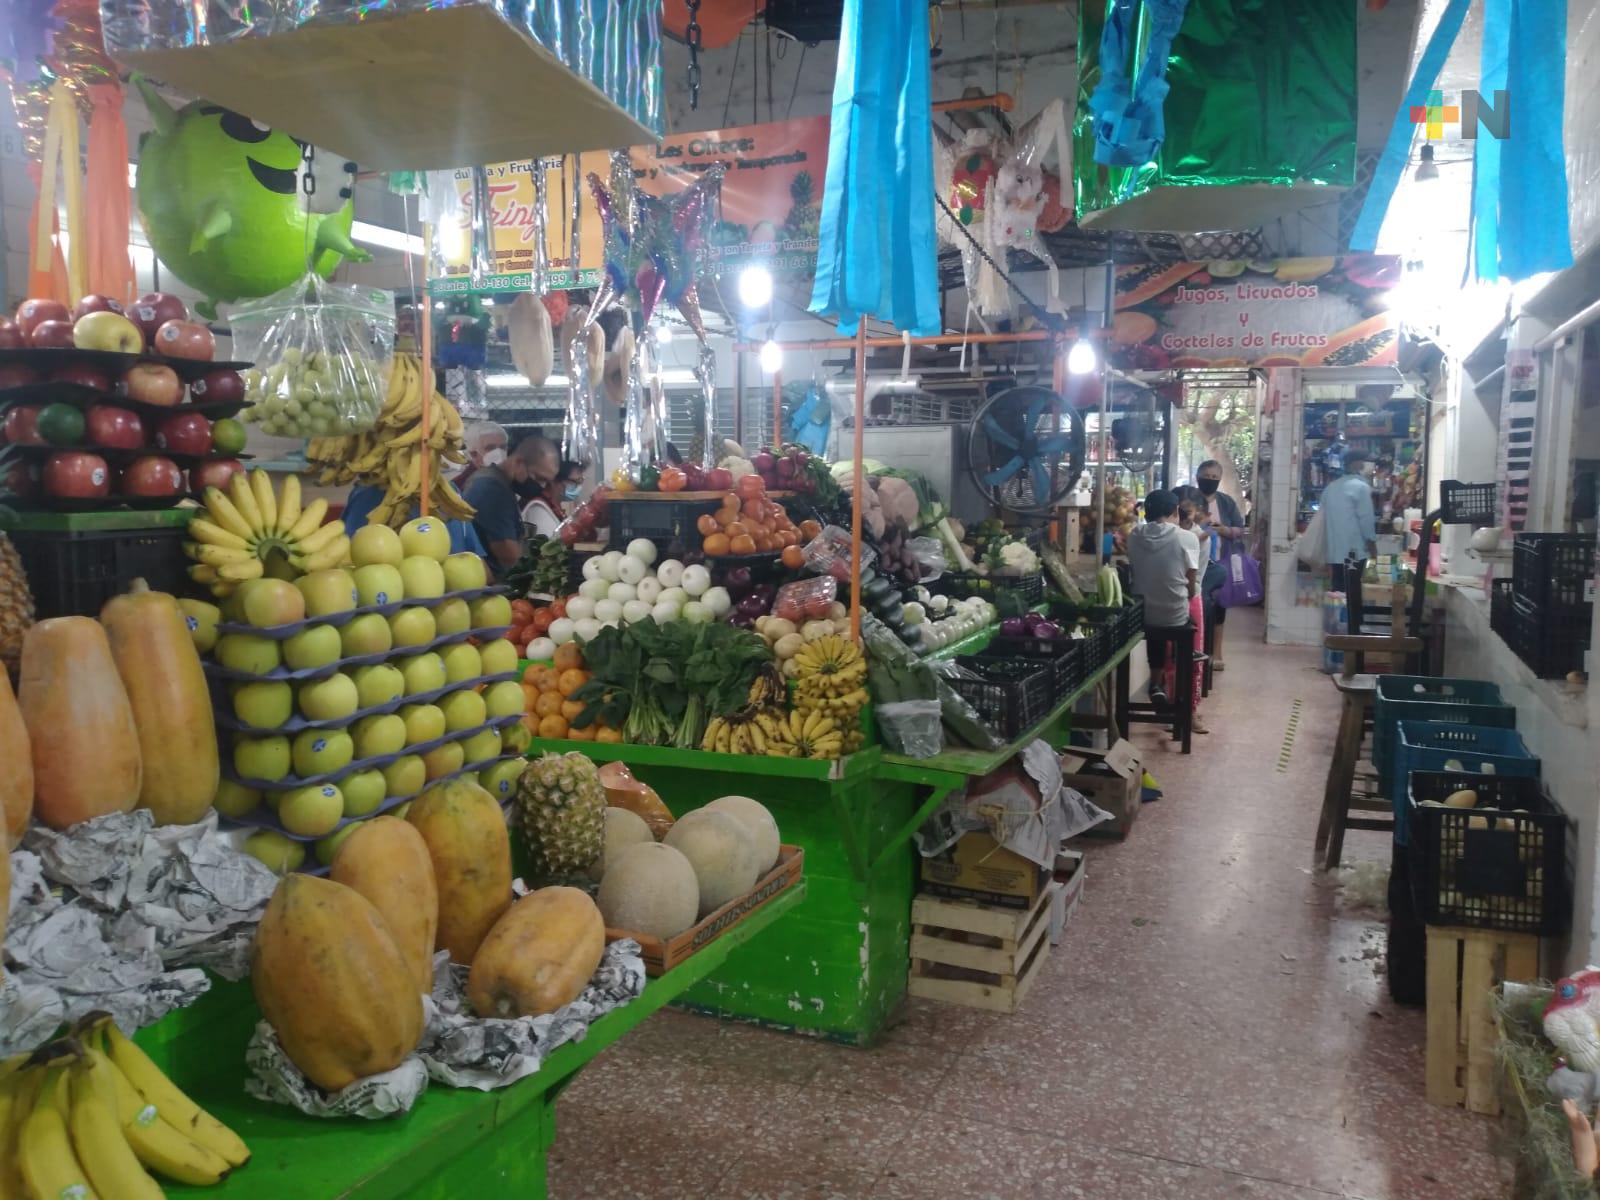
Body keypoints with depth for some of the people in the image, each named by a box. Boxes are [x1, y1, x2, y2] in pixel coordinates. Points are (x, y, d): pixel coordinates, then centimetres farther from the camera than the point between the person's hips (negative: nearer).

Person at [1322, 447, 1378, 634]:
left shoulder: (1330, 487, 12)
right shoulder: (1361, 487, -9)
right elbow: (1366, 518, -12)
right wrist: (1372, 542, 0)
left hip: (1333, 550, 6)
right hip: (1353, 550, -6)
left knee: (1338, 594, 10)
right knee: (1352, 596, -2)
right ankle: (1352, 633, 0)